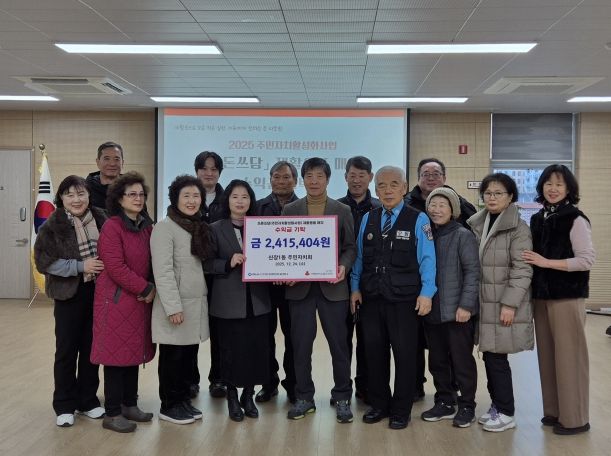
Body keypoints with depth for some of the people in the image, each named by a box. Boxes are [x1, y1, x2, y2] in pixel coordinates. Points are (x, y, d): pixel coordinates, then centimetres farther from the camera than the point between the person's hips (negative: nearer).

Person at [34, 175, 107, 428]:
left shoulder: (100, 219, 2)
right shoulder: (52, 226, -7)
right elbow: (44, 261, -11)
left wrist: (106, 268, -6)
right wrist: (80, 266, -18)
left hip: (98, 293, 3)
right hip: (69, 295, -3)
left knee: (92, 348, 10)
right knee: (67, 350, 5)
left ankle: (88, 400, 25)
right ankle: (64, 405, 18)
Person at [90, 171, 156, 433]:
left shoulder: (147, 226, 10)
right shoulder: (112, 226, -12)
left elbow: (152, 262, 14)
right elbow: (115, 268, -19)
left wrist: (152, 289, -4)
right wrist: (146, 288, -15)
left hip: (140, 300, 7)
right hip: (116, 299, -7)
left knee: (134, 352, 14)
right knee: (116, 353, -1)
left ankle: (129, 405, 26)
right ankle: (112, 413, 9)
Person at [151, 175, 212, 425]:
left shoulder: (200, 228, 13)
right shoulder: (165, 228, -11)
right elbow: (163, 271, -17)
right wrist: (173, 306, -21)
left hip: (198, 303, 7)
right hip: (176, 304, -7)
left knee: (189, 355, 13)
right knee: (172, 356, 3)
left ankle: (184, 400, 26)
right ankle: (169, 406, 16)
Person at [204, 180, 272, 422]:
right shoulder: (216, 229, 1)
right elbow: (207, 263, -3)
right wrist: (229, 263, -18)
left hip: (257, 299, 3)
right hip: (229, 301, -2)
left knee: (257, 349, 5)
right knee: (231, 350, 3)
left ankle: (248, 395, 23)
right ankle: (232, 397, 21)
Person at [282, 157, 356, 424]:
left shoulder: (342, 211, 6)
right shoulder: (289, 210, 8)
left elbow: (350, 247, 5)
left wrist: (343, 266, -15)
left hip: (332, 287, -1)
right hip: (299, 287, 1)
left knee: (339, 343, 3)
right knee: (301, 345, 6)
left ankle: (342, 398, 16)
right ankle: (304, 398, 19)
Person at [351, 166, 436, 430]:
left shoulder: (418, 220, -4)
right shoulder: (368, 219, 9)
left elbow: (427, 259, -7)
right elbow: (359, 257, 11)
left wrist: (426, 293, -13)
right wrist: (355, 288, 6)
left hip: (404, 301, -4)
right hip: (371, 299, 4)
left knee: (405, 355, 5)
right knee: (374, 352, 11)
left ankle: (401, 410, 19)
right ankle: (379, 404, 27)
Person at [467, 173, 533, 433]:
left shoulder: (518, 228, -9)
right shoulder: (477, 225, 9)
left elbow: (522, 270, -13)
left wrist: (509, 304, -18)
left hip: (504, 304, -6)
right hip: (484, 303, 6)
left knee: (497, 357, -4)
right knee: (489, 356, 10)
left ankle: (506, 413, 10)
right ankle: (497, 404, 25)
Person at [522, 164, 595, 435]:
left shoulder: (576, 220, -7)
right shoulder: (537, 219, 11)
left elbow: (587, 260, -14)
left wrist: (547, 263, -17)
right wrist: (532, 262, 1)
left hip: (567, 296, -6)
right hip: (542, 295, 6)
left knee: (568, 356, -2)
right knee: (547, 354, 10)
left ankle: (574, 418, 8)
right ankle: (554, 411, 21)